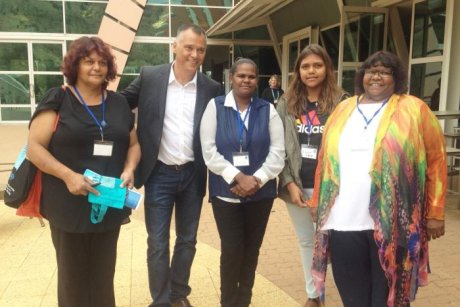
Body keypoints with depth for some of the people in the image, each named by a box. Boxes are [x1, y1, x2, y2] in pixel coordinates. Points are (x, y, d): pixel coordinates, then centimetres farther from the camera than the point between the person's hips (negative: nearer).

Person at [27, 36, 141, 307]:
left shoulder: (119, 103, 9)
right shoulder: (58, 100, -4)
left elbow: (133, 144, 15)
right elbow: (34, 147, -7)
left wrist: (129, 170, -6)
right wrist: (68, 175, -20)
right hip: (69, 204, -3)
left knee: (104, 272, 14)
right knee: (73, 273, 11)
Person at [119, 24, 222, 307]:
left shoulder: (212, 89, -1)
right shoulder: (149, 77, -4)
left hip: (193, 175, 2)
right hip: (159, 174, -1)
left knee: (187, 240, 15)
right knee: (158, 243, 6)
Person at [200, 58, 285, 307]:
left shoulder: (268, 110, 5)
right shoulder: (215, 106, 0)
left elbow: (277, 152, -1)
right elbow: (209, 150, -8)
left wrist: (256, 179, -14)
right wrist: (236, 177, -16)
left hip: (261, 193, 2)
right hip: (225, 192, -2)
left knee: (251, 249, 11)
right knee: (231, 249, -1)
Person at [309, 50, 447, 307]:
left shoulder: (415, 109, 2)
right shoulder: (343, 110, 12)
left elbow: (436, 160, 1)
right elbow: (325, 160, 12)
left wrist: (435, 213, -2)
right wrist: (318, 203, 11)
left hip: (392, 224, -3)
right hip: (342, 222, 3)